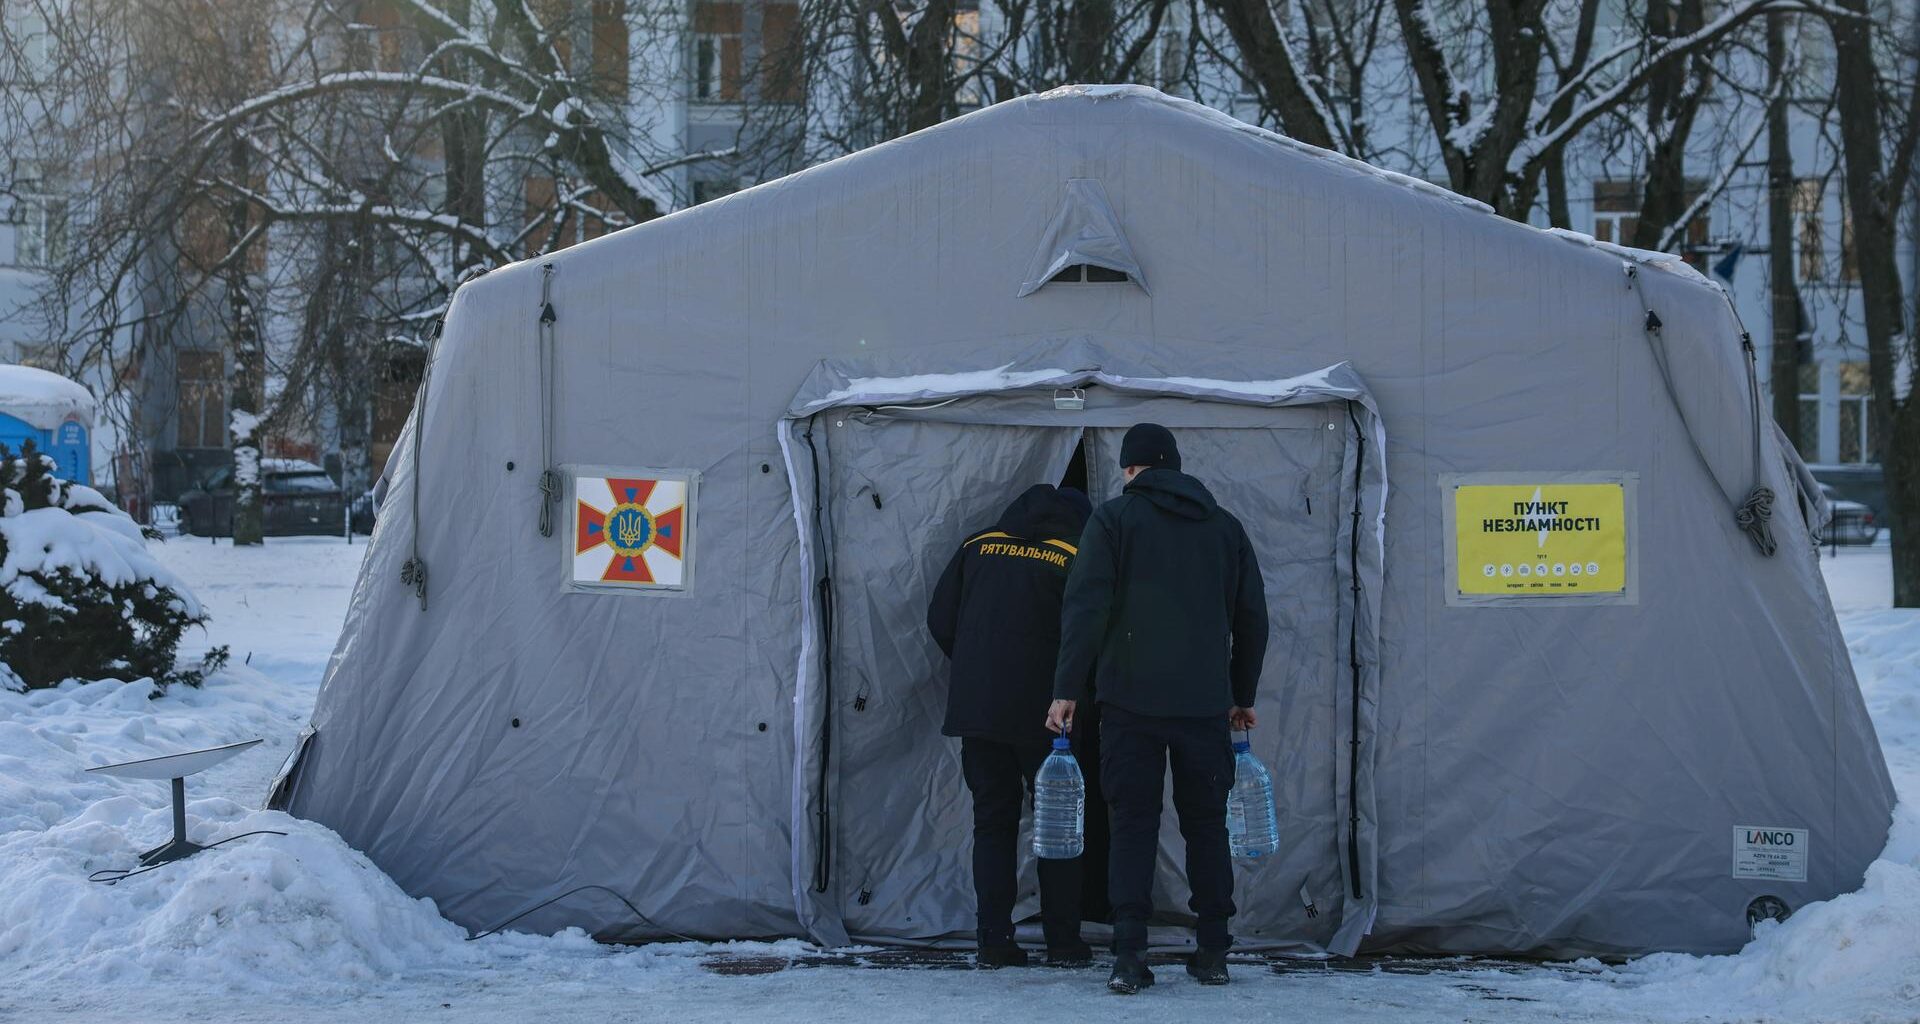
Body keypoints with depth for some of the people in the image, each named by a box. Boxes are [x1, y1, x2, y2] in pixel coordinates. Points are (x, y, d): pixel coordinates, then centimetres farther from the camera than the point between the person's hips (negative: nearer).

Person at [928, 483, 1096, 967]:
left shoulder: (978, 546, 8)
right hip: (1042, 714, -3)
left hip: (976, 710, 3)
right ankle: (1063, 939, 7)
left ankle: (994, 938, 4)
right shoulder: (1076, 561, -3)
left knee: (991, 820, 9)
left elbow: (940, 622, 8)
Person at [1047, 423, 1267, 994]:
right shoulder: (1224, 526, 12)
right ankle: (1212, 953, 12)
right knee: (1206, 825, 11)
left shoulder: (1113, 518, 1)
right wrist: (1243, 696, 23)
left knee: (1132, 824, 0)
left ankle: (1129, 956, -8)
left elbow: (1085, 607, -9)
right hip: (1206, 705, 3)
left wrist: (1067, 690, -7)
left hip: (1131, 701, -2)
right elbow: (1252, 618, 15)